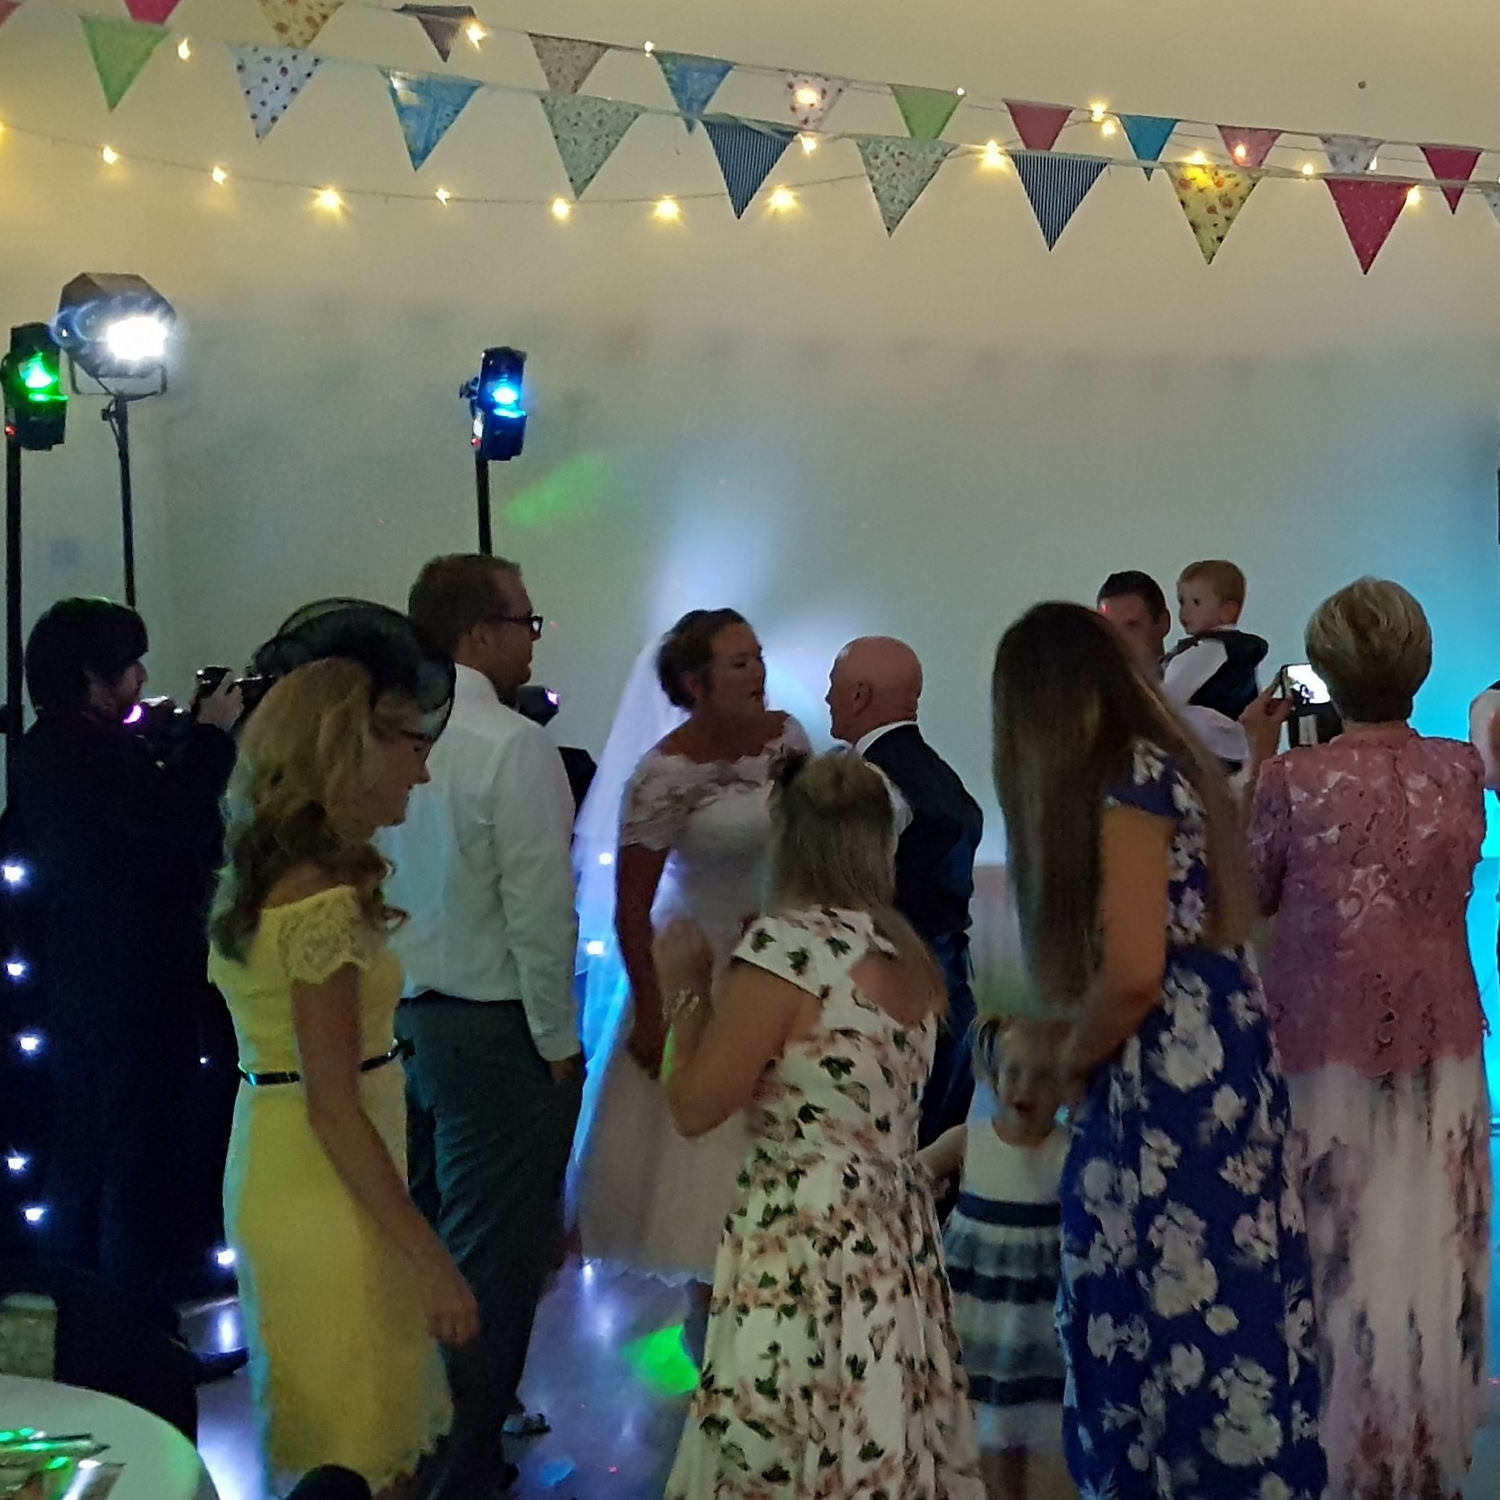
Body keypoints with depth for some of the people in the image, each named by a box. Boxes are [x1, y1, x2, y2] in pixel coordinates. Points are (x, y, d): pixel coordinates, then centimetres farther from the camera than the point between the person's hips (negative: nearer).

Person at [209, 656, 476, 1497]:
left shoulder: (265, 879, 6)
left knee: (329, 1429, 23)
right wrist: (432, 1261, -19)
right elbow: (333, 1110, -22)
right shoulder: (326, 902, -22)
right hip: (328, 1194, -9)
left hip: (274, 1168, 9)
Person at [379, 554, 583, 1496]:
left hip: (398, 1019, 7)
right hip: (492, 1027, -7)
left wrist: (390, 1009, 15)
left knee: (422, 1239, 21)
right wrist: (559, 1039, -8)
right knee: (492, 1257, 5)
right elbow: (540, 908, -18)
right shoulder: (514, 745, -18)